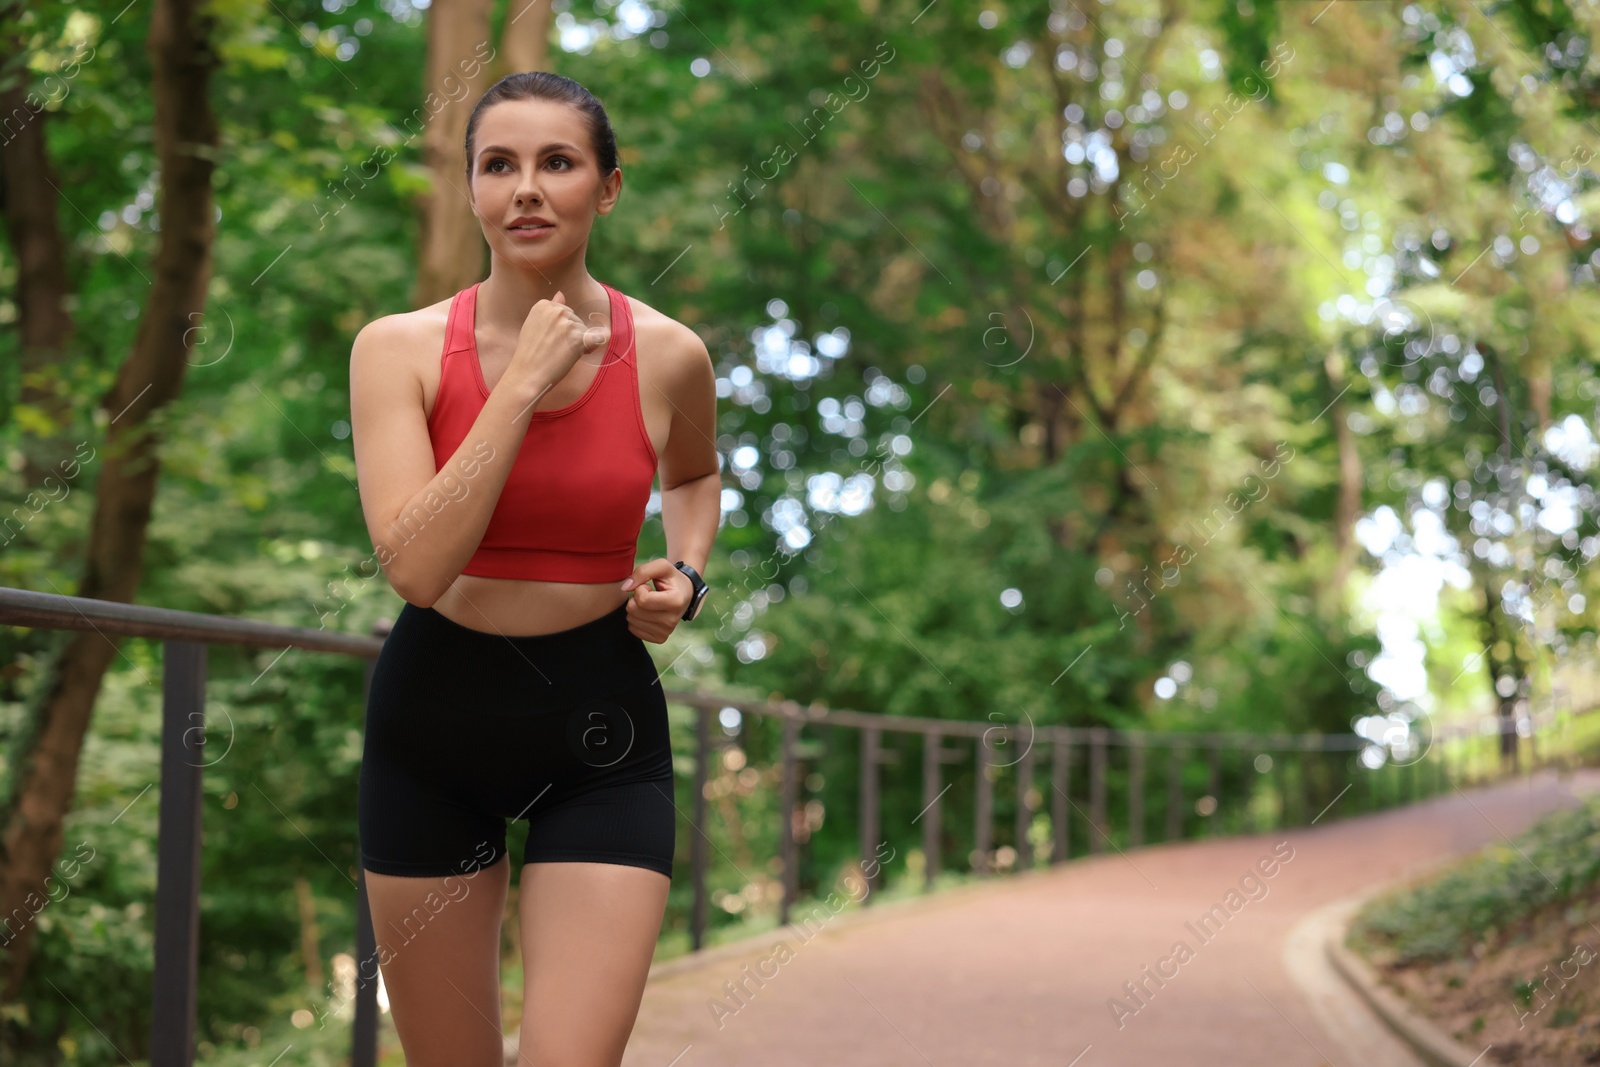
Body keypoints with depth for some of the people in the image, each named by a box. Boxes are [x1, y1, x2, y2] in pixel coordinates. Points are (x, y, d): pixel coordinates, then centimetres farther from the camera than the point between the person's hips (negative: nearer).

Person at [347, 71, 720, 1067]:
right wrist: (523, 384, -20)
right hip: (433, 718, 1)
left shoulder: (667, 357, -3)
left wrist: (685, 575, 0)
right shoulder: (400, 348, -7)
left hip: (600, 726, 0)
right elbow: (417, 565, -20)